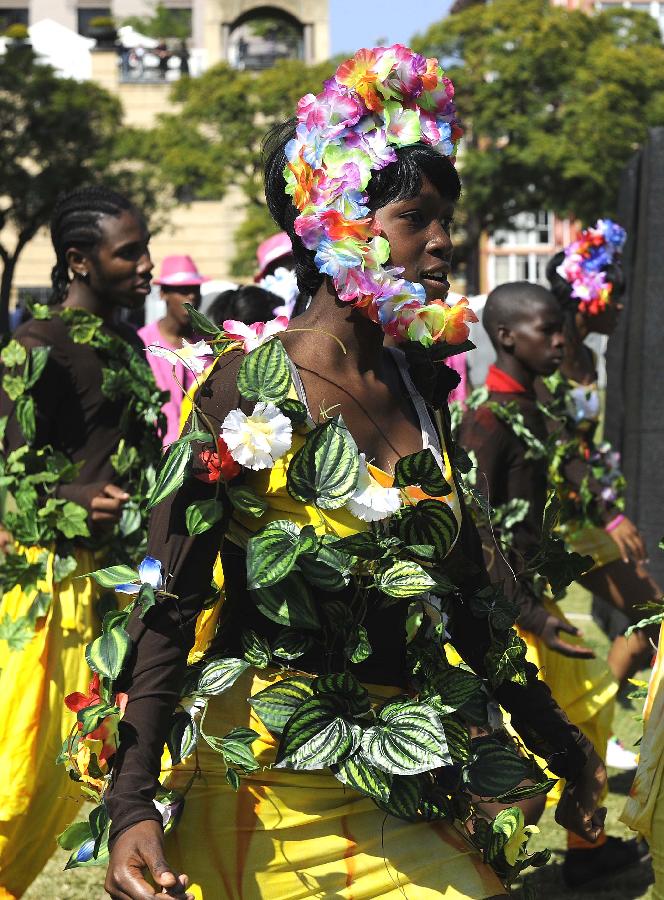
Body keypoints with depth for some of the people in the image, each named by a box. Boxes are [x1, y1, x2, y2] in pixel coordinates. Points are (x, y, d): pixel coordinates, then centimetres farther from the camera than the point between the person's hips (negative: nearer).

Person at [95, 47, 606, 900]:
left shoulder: (420, 387, 7)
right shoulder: (250, 388, -12)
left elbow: (464, 589, 15)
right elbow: (168, 605, -14)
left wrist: (561, 746, 17)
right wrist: (132, 806, -22)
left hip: (396, 782, 6)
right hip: (273, 777, -6)